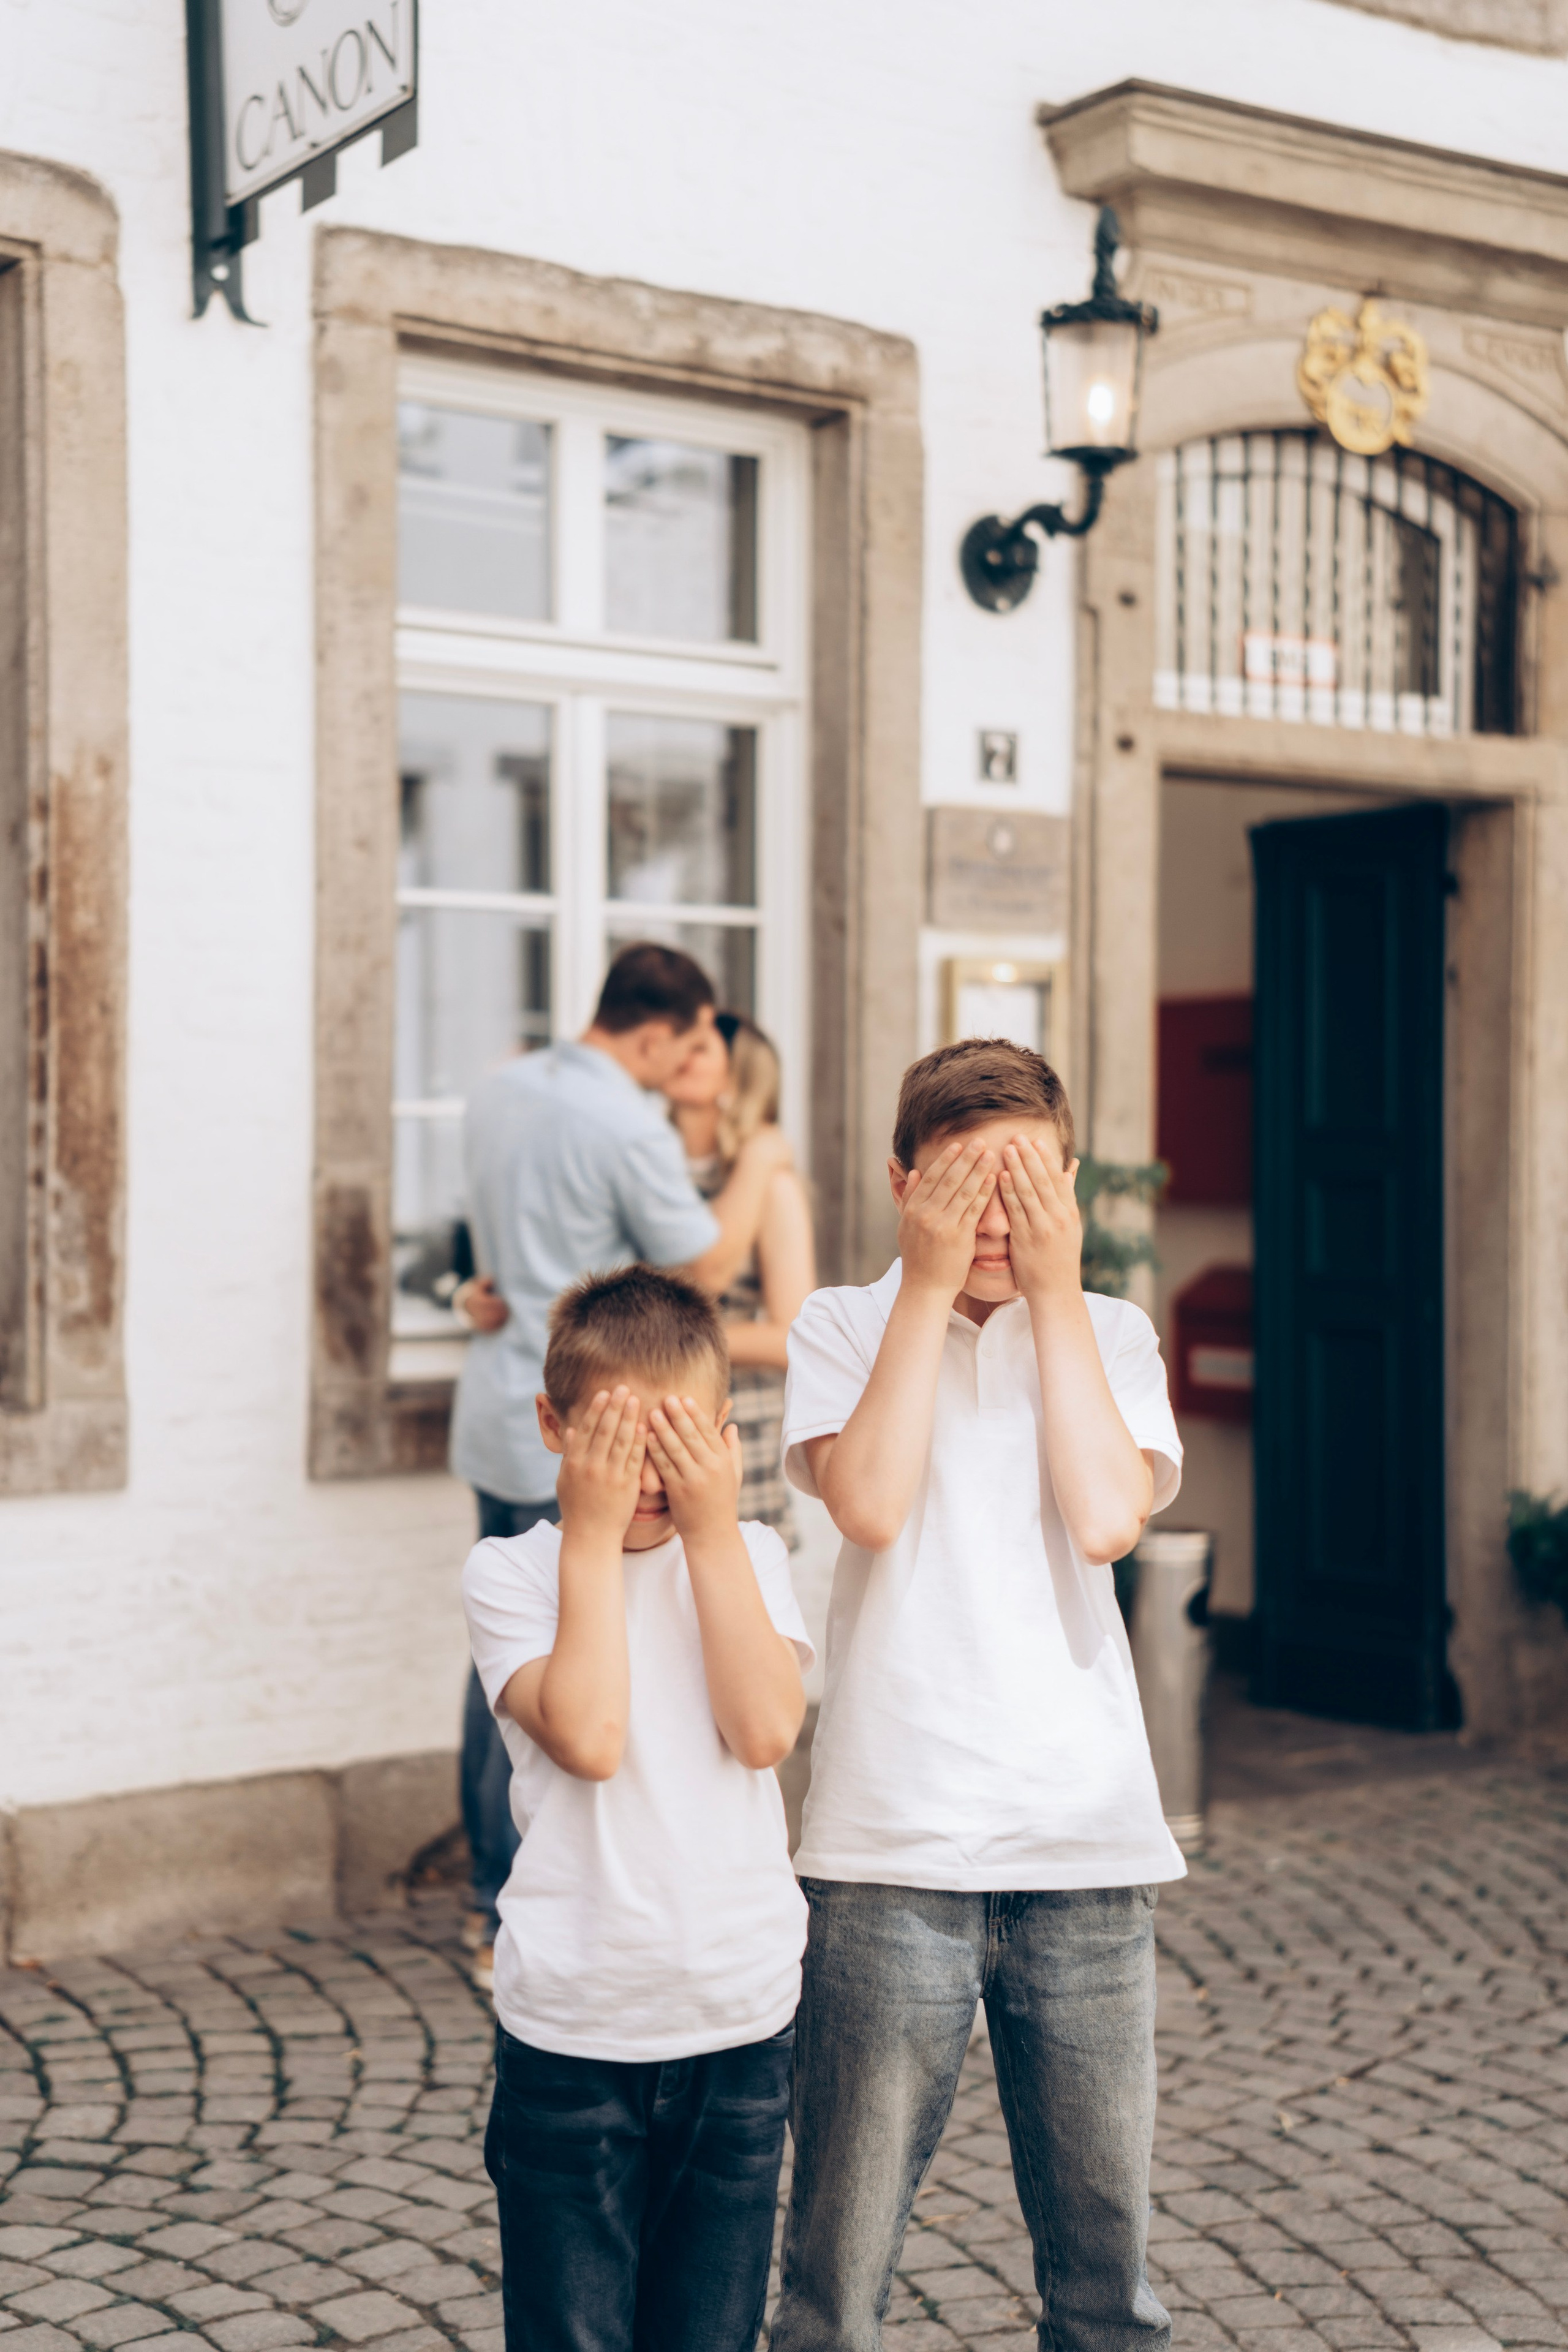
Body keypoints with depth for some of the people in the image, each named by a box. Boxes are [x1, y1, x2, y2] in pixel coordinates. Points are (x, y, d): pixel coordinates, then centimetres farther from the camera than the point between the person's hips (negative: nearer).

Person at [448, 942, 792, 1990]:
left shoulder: (501, 1089, 8)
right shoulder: (630, 1130, -18)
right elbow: (709, 1268, -6)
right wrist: (758, 1167, 5)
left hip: (500, 1412, 9)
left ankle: (493, 1893, 24)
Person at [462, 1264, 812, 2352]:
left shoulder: (751, 1556, 4)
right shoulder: (510, 1571, -4)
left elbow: (767, 1730, -12)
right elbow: (588, 1738, -19)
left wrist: (711, 1530, -13)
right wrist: (593, 1535, -16)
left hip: (743, 2019, 3)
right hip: (572, 2031, -2)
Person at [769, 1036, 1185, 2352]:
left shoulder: (1112, 1335, 9)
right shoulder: (846, 1326, 4)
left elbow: (1106, 1519, -10)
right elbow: (871, 1503, -14)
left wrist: (1054, 1290, -5)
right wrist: (932, 1281, -9)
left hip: (1090, 1847, 2)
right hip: (893, 1850, -2)